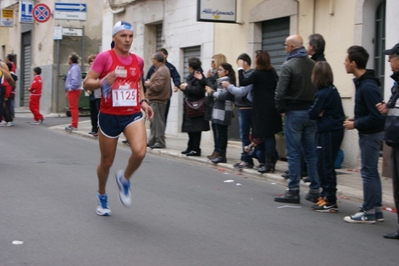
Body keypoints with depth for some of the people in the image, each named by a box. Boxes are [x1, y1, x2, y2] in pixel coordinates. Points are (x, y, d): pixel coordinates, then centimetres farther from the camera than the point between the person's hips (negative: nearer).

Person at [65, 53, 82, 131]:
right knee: (73, 108, 14)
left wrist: (70, 88, -18)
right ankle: (73, 124, 19)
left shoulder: (74, 68, -16)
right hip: (72, 90, 11)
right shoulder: (73, 67, 17)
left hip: (73, 91, -11)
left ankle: (74, 125, -9)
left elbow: (75, 80, -26)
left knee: (73, 108, -9)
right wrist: (69, 88, 18)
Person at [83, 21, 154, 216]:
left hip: (133, 115, 3)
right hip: (109, 116, -3)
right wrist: (103, 81, -27)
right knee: (107, 162, 8)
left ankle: (124, 179, 7)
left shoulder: (138, 61, 6)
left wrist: (143, 102, 7)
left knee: (140, 151, -24)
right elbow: (86, 83, -8)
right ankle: (102, 196, 37)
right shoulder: (105, 57, -8)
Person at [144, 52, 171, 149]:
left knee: (158, 121, -8)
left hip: (158, 100, -11)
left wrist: (148, 84, -9)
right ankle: (152, 141, 23)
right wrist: (149, 83, 6)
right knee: (154, 122, 16)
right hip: (155, 99, 11)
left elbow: (158, 86, -24)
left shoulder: (161, 71, -17)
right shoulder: (161, 69, 17)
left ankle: (160, 142, -5)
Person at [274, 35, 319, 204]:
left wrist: (281, 109, -1)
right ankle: (314, 191, 12)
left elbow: (280, 92, -16)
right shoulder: (313, 64, 6)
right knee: (311, 153, 10)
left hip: (294, 113, -5)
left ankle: (293, 191, 2)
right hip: (311, 112, 5)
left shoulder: (288, 66, -11)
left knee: (294, 153, 0)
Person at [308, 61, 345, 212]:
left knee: (326, 166, -4)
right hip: (335, 130, 10)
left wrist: (314, 112, 3)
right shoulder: (333, 90, 10)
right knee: (323, 165, 17)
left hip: (328, 133, -10)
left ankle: (330, 201, -1)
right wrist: (319, 113, -8)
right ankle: (326, 195, 24)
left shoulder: (323, 94, -18)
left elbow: (312, 114, -16)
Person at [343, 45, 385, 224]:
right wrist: (356, 119, 6)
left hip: (371, 134, -10)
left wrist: (355, 125, -17)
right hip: (369, 133, 10)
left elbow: (376, 116, -25)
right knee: (371, 172, 14)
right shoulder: (363, 82, 8)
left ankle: (368, 213, 4)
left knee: (368, 172, -3)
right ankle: (376, 210, 21)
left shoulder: (368, 87, -23)